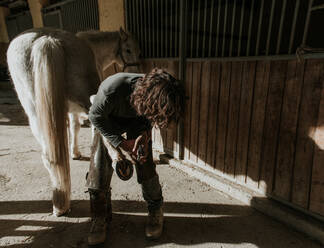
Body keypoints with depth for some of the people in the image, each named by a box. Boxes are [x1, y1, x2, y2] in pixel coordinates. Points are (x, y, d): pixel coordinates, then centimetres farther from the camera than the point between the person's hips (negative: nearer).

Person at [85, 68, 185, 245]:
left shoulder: (155, 92, -31)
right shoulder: (111, 90, -43)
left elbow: (149, 117, -8)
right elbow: (95, 116, -23)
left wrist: (144, 134, -26)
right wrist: (120, 142, -26)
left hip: (137, 123, 2)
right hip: (108, 123, -1)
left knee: (145, 166, -7)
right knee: (99, 168, -6)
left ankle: (156, 212, 18)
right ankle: (100, 218, 18)